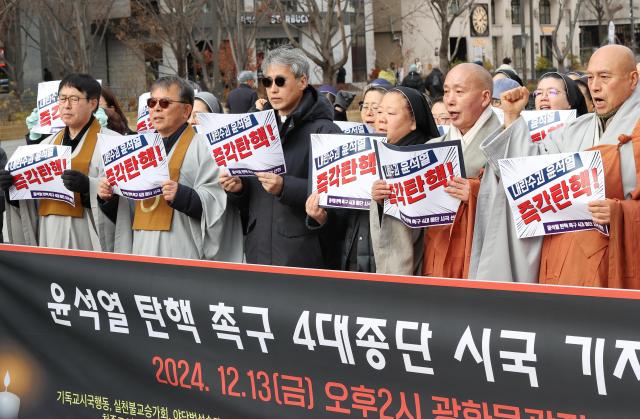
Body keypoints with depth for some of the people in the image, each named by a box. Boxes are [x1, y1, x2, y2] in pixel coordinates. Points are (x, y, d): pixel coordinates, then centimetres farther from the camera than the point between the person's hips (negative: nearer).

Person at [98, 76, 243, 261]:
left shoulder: (203, 147, -2)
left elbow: (216, 202, -13)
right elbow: (128, 208, 25)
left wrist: (182, 195, -27)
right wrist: (110, 198, 6)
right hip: (142, 251, 6)